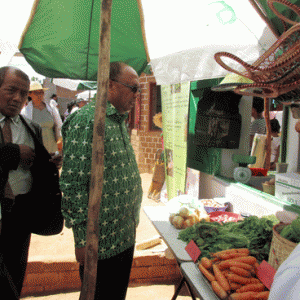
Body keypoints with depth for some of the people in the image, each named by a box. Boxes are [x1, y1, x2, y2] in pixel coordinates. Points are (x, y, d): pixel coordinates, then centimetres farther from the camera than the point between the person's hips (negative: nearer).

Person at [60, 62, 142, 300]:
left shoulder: (119, 120, 11)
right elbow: (73, 184, -22)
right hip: (100, 242, -9)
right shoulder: (87, 120, -20)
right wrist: (83, 240, -20)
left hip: (125, 236, 9)